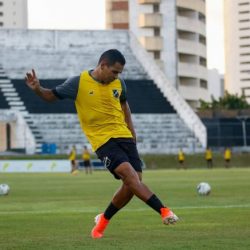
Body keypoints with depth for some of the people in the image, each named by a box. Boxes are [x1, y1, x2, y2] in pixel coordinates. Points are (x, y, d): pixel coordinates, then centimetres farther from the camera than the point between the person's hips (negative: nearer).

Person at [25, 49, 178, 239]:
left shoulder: (118, 83, 6)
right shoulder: (79, 82, -7)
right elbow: (52, 96, 3)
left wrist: (132, 132, 22)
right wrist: (38, 89, -18)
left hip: (124, 137, 5)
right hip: (103, 141, -5)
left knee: (132, 184, -2)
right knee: (130, 174, -25)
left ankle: (104, 220, 19)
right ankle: (164, 211, -28)